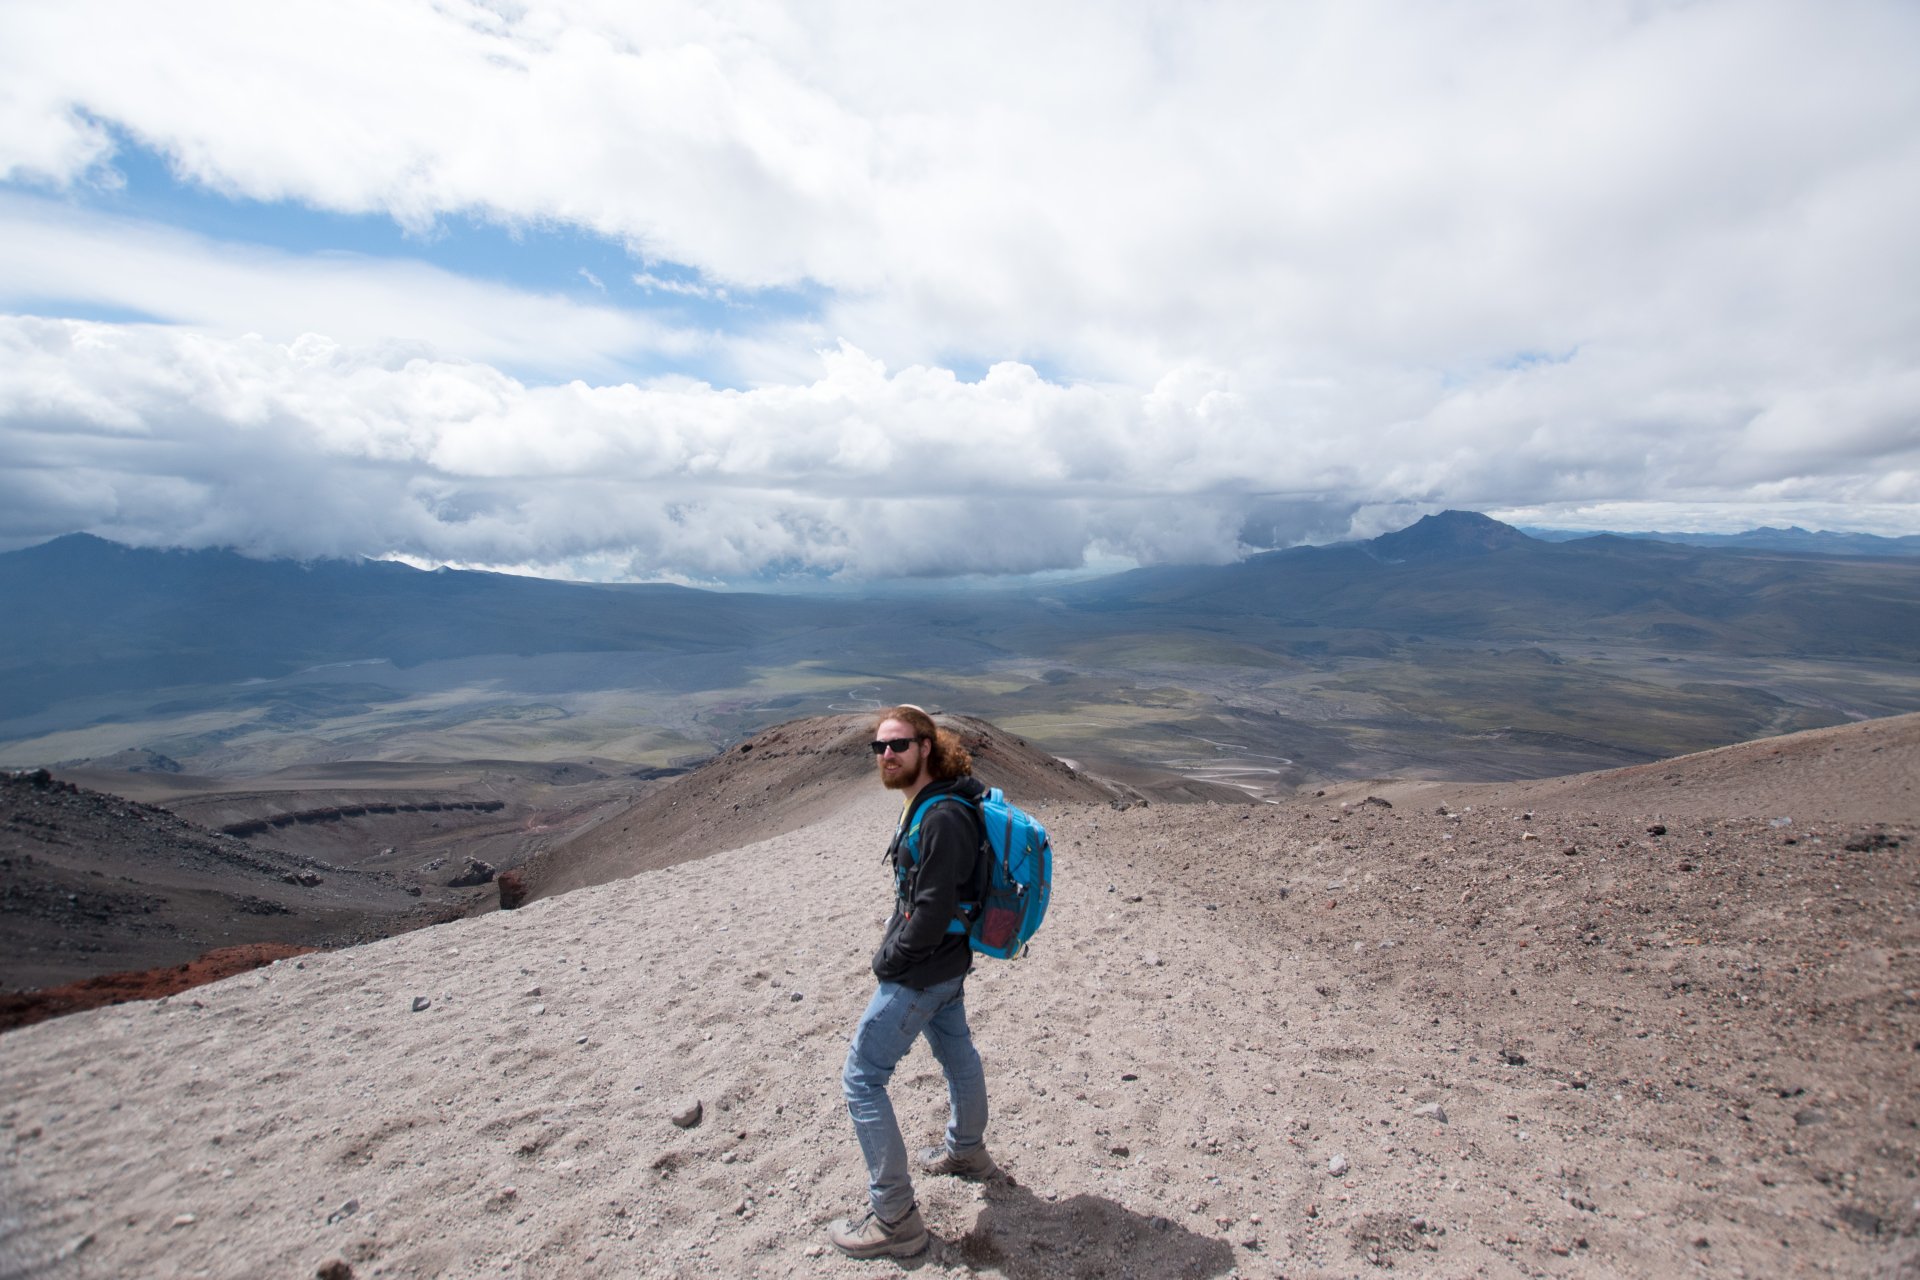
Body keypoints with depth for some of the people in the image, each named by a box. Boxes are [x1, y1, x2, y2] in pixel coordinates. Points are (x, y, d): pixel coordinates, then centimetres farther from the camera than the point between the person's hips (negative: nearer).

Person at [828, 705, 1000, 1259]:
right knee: (957, 1055, 27)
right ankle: (967, 1152, 50)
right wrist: (896, 947, 11)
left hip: (921, 974, -10)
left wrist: (888, 960, -15)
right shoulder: (927, 804, 4)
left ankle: (894, 1219, 6)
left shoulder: (941, 818, -28)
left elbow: (931, 912, -29)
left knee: (861, 1079, -3)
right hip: (947, 964, 10)